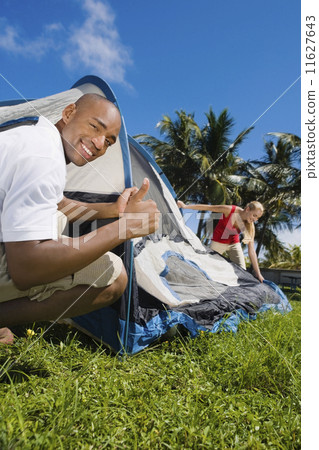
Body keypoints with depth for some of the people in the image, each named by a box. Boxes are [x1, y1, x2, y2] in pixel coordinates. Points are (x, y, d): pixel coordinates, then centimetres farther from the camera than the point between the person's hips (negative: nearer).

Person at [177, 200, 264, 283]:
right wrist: (185, 206, -18)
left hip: (234, 244, 3)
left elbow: (251, 251, -17)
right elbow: (207, 207, -21)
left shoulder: (250, 226, -18)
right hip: (218, 243, -3)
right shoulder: (230, 210, -28)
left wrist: (258, 274, -20)